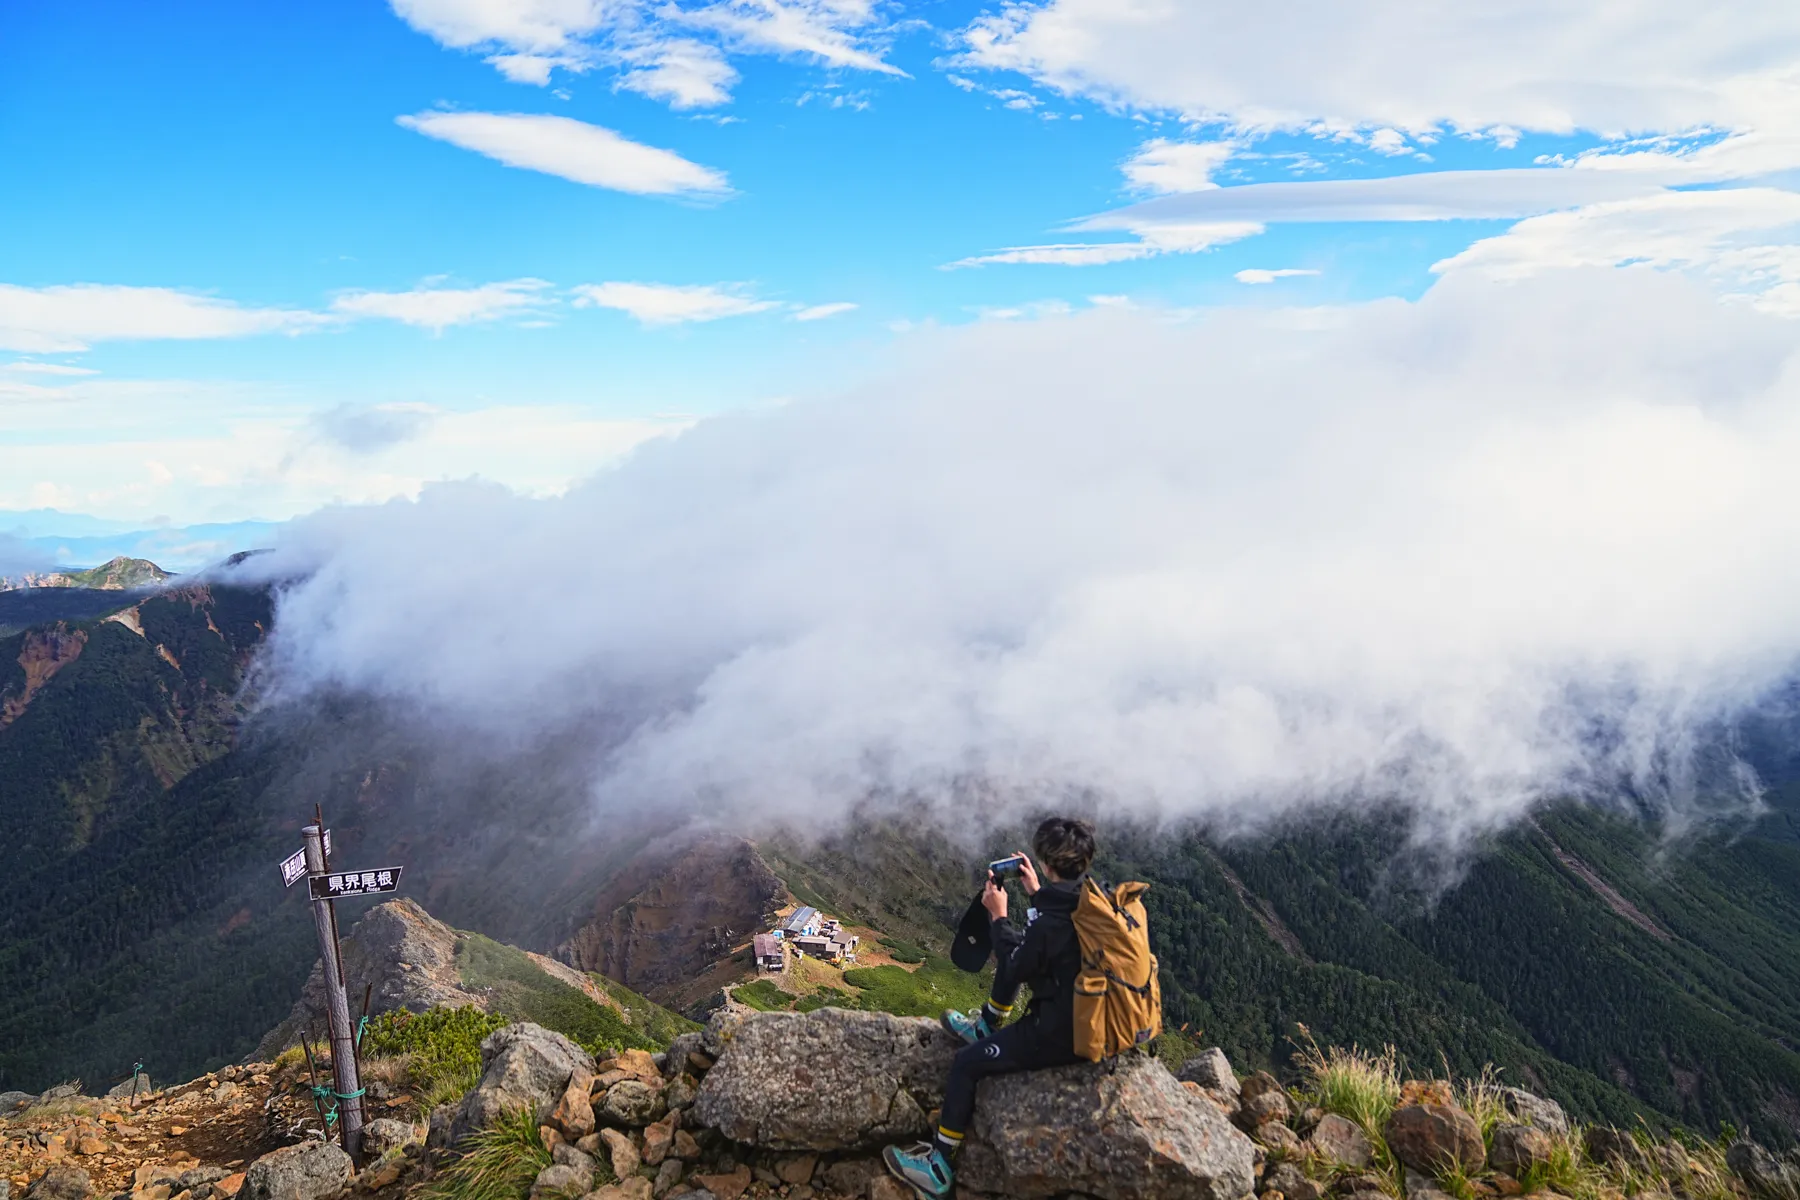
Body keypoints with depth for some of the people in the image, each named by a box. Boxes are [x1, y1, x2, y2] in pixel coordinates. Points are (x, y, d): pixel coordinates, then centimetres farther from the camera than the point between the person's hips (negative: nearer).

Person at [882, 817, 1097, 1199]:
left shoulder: (1048, 922, -30)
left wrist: (998, 916, -6)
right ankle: (988, 1025, 46)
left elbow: (1014, 970, -14)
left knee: (966, 1063, 6)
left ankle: (939, 1167, 18)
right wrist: (1037, 892, 11)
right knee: (1011, 959, 25)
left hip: (1059, 1037, -8)